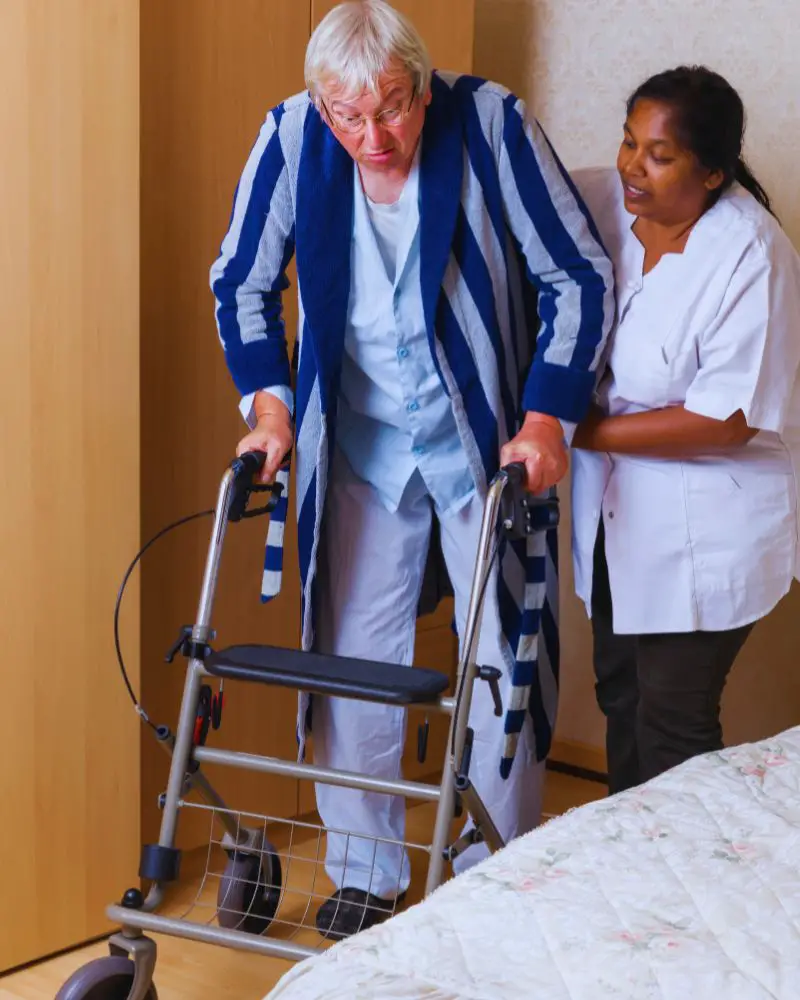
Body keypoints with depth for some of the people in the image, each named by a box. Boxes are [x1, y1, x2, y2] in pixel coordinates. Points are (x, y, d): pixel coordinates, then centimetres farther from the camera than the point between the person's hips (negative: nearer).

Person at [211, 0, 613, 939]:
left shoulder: (491, 123, -19)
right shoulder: (290, 138, -13)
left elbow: (580, 279, -11)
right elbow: (240, 287, 2)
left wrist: (546, 416, -18)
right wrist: (270, 405, -8)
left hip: (486, 436, -2)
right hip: (359, 439, 2)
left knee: (503, 659, 4)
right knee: (355, 655, 7)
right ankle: (364, 872, 24)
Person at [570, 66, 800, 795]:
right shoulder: (607, 202, -7)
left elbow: (728, 418, -25)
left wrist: (584, 432, -20)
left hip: (706, 534, -7)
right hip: (617, 509, 7)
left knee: (673, 724, 1)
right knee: (621, 696, 21)